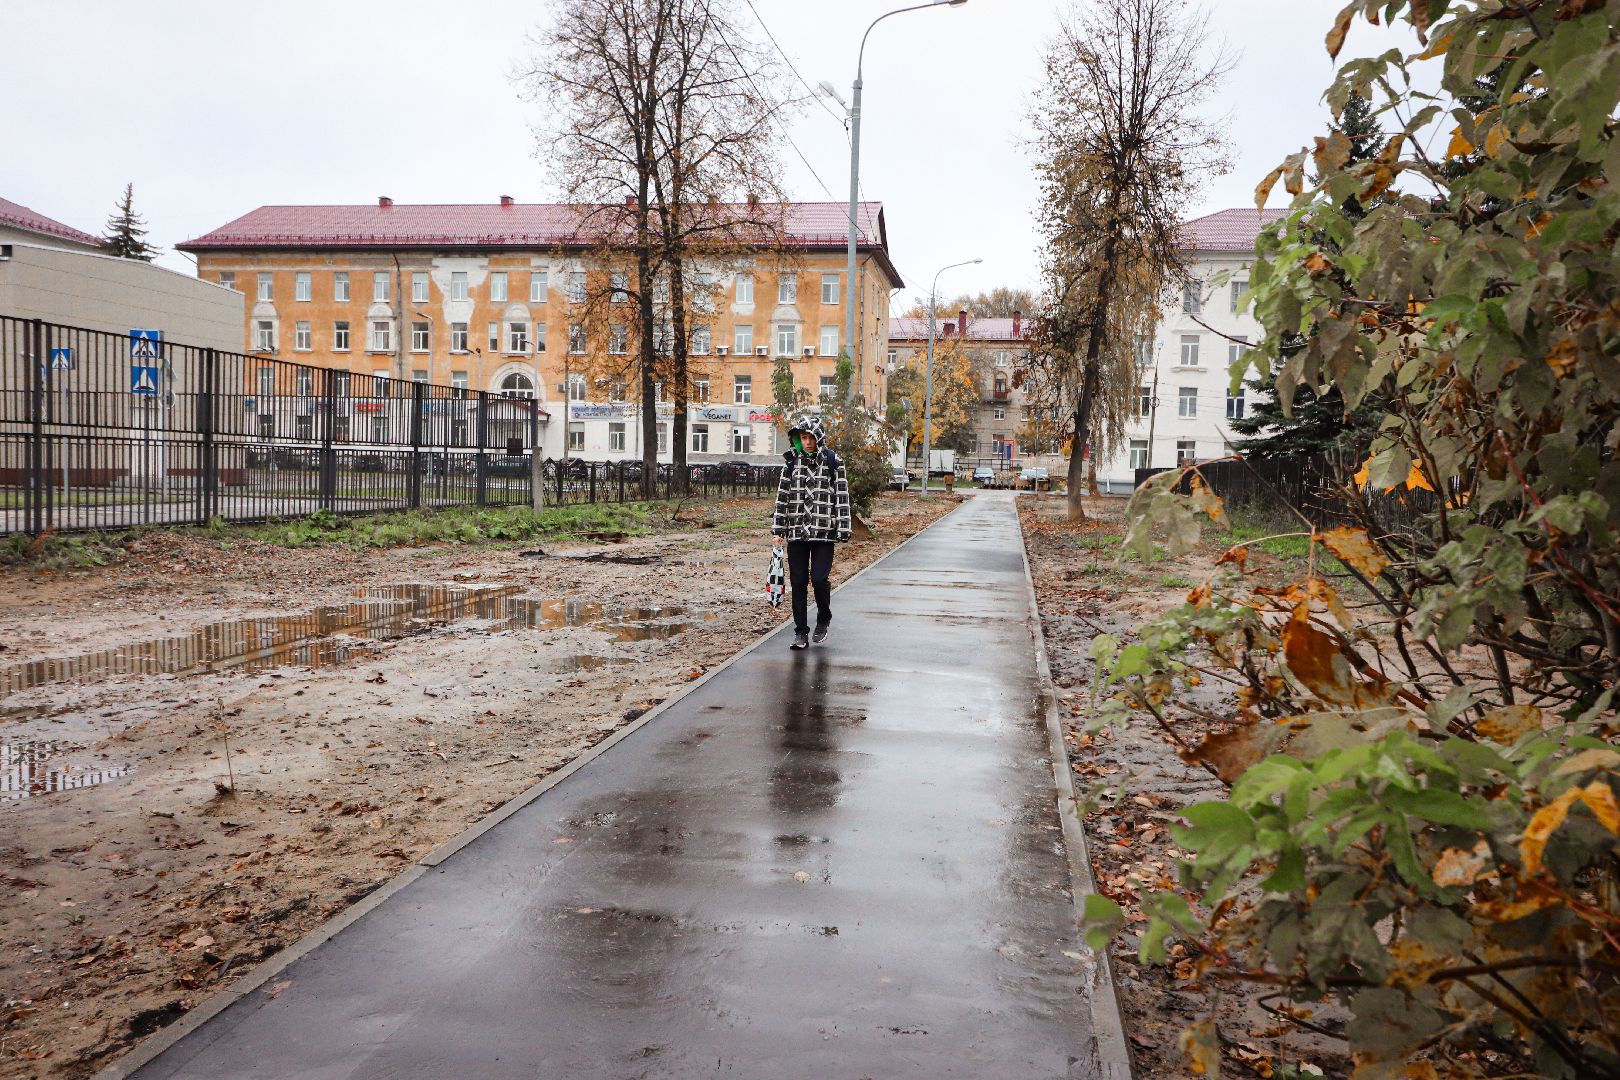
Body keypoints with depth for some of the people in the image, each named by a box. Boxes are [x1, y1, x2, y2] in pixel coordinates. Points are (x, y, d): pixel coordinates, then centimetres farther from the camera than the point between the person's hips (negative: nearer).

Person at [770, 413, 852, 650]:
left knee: (819, 578, -9)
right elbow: (782, 497, 9)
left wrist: (843, 530, -6)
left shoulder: (833, 462, 1)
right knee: (798, 582, 3)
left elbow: (842, 498, 0)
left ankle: (823, 621, 19)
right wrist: (777, 530, 5)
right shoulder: (792, 463, 8)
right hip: (796, 533, 3)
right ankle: (801, 633, 12)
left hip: (824, 533, -3)